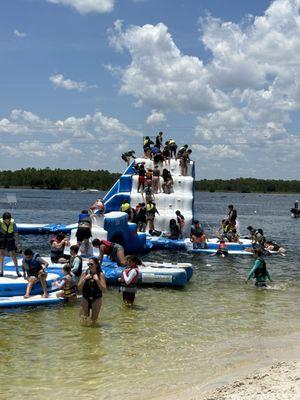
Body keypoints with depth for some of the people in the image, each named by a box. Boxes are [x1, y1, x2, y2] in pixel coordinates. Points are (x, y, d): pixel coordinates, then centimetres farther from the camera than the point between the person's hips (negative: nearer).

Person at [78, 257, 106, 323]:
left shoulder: (100, 274, -9)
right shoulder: (84, 273, -5)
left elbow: (103, 289, -13)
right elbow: (79, 287, -5)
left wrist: (97, 280, -24)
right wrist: (85, 279, -19)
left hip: (96, 299, -1)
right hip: (85, 298, 1)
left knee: (94, 320, 8)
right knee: (83, 318, -6)